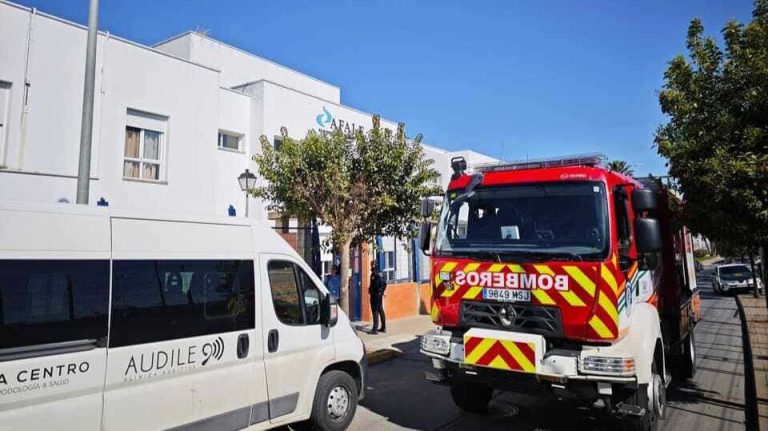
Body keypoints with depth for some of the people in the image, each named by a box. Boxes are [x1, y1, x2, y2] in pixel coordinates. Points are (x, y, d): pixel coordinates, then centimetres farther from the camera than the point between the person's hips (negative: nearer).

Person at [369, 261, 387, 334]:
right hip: (380, 294, 9)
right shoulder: (380, 274, 11)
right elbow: (385, 284, 15)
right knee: (381, 311, 14)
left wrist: (370, 290, -8)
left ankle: (375, 329, -7)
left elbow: (374, 285, -22)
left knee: (375, 311, -7)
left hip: (375, 295, -9)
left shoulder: (374, 274, -15)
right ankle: (383, 327, 21)